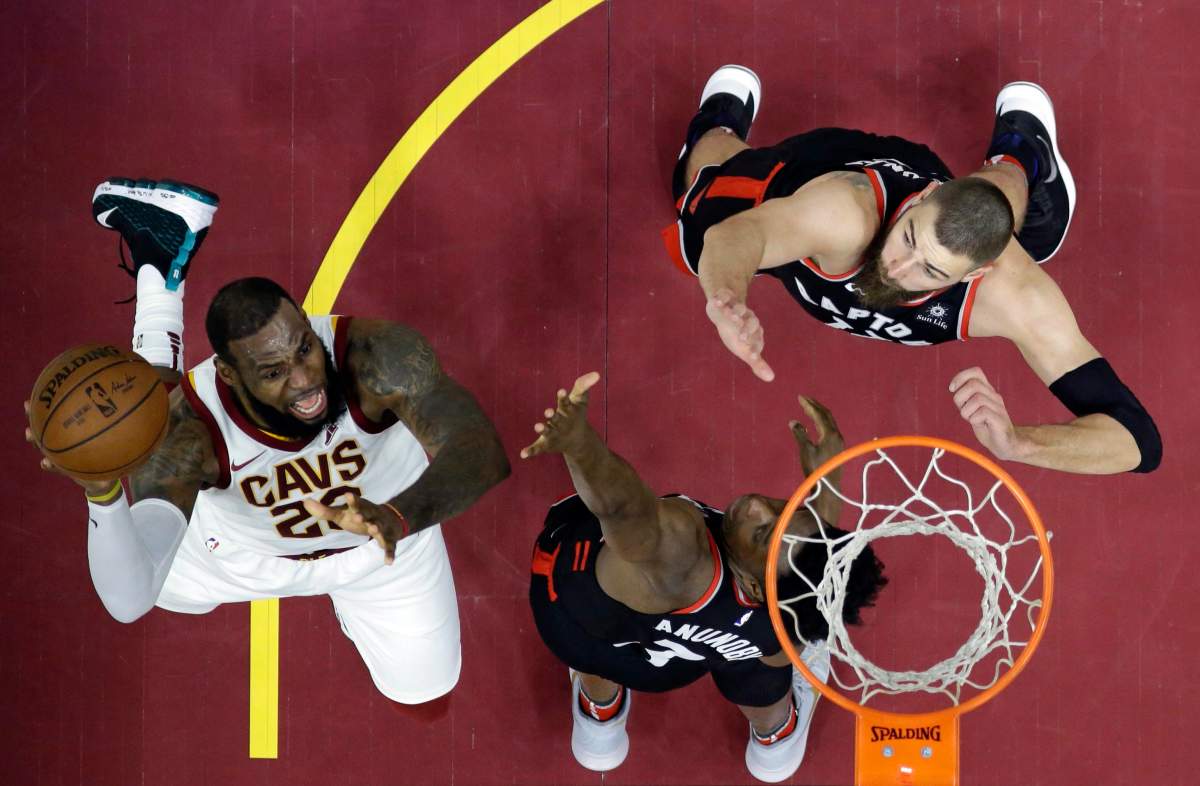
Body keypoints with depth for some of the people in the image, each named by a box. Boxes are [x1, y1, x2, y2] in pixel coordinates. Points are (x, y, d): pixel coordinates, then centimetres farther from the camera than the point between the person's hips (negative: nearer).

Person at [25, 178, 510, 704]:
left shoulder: (376, 354, -42)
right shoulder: (189, 435, -40)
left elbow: (482, 453, -53)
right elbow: (128, 603, -46)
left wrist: (398, 517, -72)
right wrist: (103, 493, -65)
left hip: (383, 536, 1)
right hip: (248, 548, -1)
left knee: (421, 686, 18)